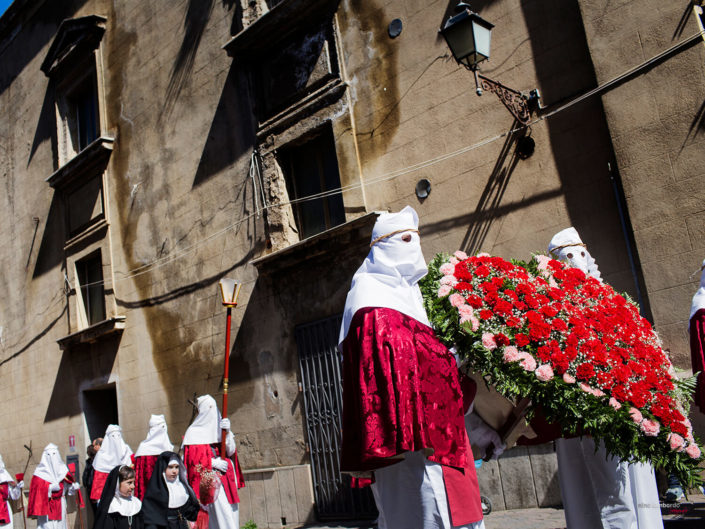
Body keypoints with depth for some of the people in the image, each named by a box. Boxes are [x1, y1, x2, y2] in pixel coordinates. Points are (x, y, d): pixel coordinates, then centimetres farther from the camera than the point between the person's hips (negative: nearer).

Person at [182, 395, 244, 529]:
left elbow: (230, 452, 6)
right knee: (220, 511, -13)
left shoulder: (220, 427, 15)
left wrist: (227, 432, -7)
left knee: (231, 512, 2)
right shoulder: (194, 431, 2)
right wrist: (213, 463, -13)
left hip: (227, 477, 5)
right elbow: (193, 458, -5)